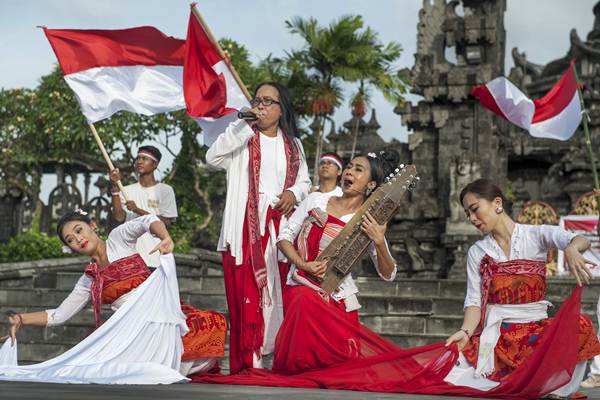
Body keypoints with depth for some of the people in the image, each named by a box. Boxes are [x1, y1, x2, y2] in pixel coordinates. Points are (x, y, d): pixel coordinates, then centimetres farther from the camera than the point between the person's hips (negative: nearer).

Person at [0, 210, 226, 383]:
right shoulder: (89, 281, 20)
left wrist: (165, 237, -32)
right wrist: (21, 319, 10)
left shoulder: (118, 239, 9)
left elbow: (147, 222, -10)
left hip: (159, 315, -5)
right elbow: (58, 315, 24)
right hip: (131, 329, 5)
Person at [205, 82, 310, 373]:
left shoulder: (292, 145, 17)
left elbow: (304, 181, 20)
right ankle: (248, 362, -9)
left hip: (279, 227, 3)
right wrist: (242, 125, -17)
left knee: (279, 293, 1)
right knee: (246, 295, -9)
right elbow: (213, 157, -11)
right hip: (246, 227, -3)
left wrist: (294, 193, -2)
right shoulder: (243, 139, 6)